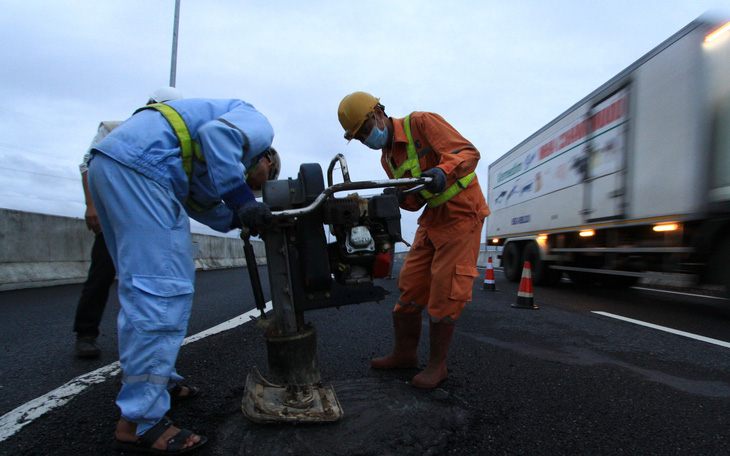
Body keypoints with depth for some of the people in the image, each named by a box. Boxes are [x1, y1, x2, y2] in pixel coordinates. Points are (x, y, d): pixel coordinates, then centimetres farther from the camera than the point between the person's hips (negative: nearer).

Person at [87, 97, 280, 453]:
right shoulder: (258, 125, 8)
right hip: (139, 162, -11)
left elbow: (197, 204, 20)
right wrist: (242, 201, -15)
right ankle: (139, 424, -5)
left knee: (142, 287, 16)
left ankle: (157, 380, 30)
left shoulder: (204, 169, 32)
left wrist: (242, 217, 14)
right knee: (163, 290, -11)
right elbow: (216, 133, -14)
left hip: (105, 163, 11)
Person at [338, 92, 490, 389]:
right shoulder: (388, 158, 9)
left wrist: (442, 171, -42)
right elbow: (416, 201, 8)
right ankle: (405, 353, 21)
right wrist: (400, 197, -16)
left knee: (444, 289, -8)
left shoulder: (421, 123, -14)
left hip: (462, 211, -7)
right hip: (433, 217, 8)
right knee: (411, 283, 6)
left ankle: (437, 364, 7)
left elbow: (468, 152, -22)